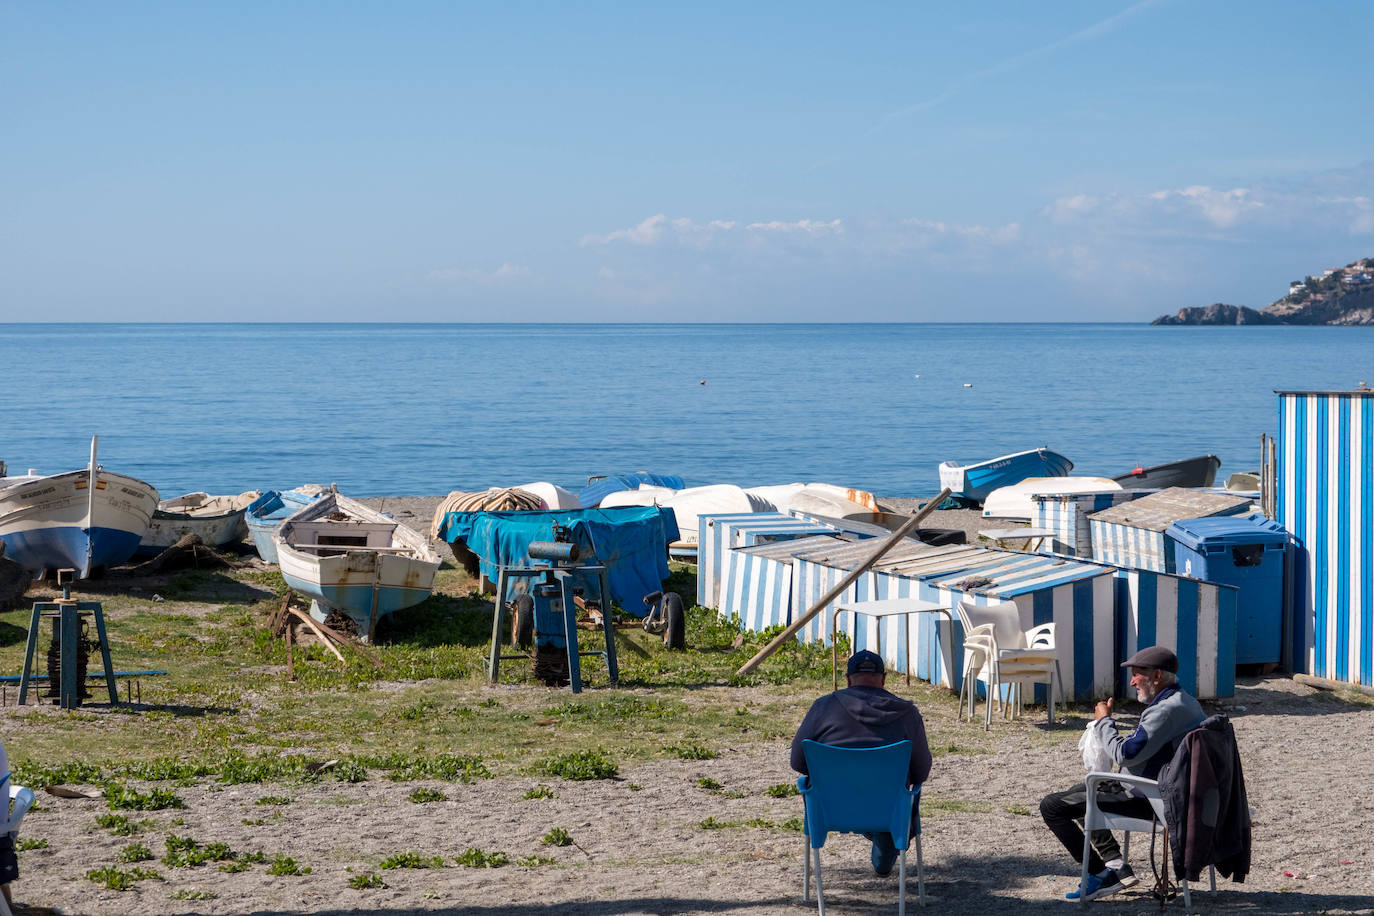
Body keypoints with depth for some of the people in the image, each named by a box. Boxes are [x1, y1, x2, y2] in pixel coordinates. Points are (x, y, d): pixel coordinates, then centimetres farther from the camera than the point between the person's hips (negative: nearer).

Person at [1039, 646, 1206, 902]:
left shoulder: (1165, 711, -24)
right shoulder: (1186, 702, 9)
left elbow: (1124, 754, -25)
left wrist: (1104, 721, -9)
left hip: (1146, 801, -11)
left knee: (1051, 806, -7)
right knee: (1078, 792, 29)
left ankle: (1102, 875, -5)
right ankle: (1115, 863, 14)